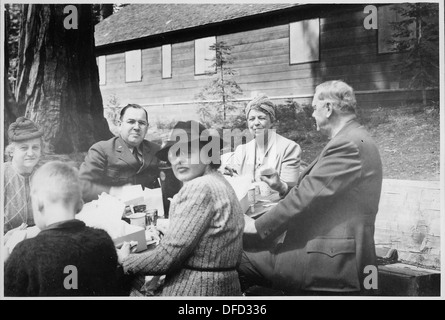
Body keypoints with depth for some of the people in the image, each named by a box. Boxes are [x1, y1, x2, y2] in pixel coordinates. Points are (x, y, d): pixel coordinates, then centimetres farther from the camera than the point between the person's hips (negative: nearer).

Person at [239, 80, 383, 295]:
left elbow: (308, 195, -19)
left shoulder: (347, 144, -15)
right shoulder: (356, 139, 18)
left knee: (236, 262, -11)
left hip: (333, 259, -10)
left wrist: (258, 227, -13)